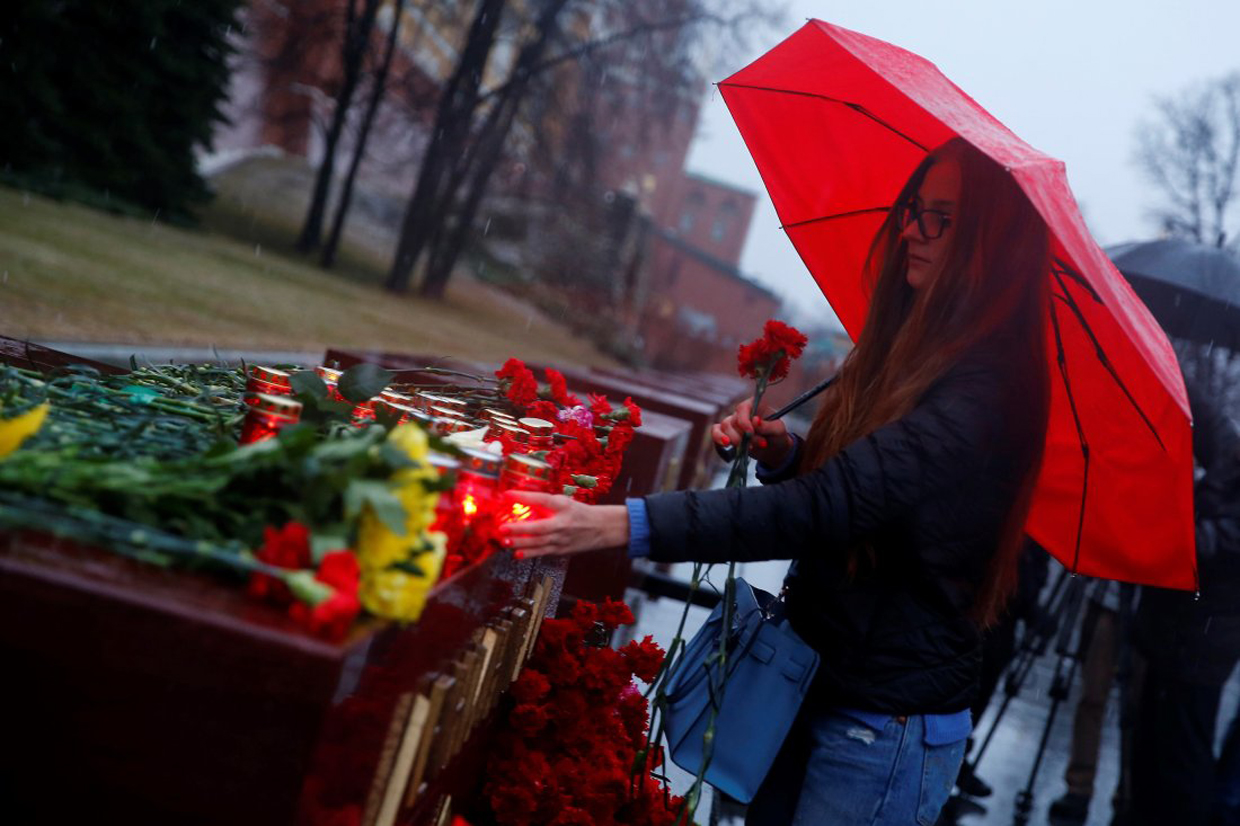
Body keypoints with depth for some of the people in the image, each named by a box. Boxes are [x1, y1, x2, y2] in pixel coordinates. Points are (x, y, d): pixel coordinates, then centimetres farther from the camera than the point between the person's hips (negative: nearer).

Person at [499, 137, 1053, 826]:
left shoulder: (984, 398, -24)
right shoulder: (920, 348, 5)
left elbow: (825, 509, -33)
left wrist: (617, 525, -38)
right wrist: (784, 452, -9)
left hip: (888, 724, -8)